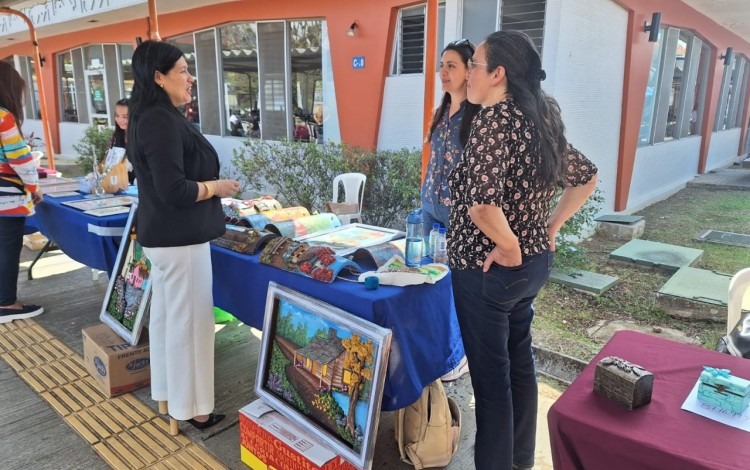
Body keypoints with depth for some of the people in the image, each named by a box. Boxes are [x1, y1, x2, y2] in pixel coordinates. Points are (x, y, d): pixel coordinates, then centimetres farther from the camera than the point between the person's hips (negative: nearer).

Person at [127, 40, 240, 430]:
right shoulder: (161, 122, -21)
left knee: (166, 316, 18)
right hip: (179, 238, -10)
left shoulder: (150, 117, 12)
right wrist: (218, 187, -12)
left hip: (164, 234, 10)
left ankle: (168, 391, 34)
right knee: (188, 321, 0)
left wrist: (210, 184, 11)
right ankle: (191, 407, 15)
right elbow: (175, 191, -26)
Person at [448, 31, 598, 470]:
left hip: (488, 269, -8)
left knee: (490, 373, 8)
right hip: (535, 264, 9)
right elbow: (587, 176, 17)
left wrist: (510, 249, -19)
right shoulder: (542, 121, 5)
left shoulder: (495, 118, -19)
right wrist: (550, 229, 13)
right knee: (519, 361, 22)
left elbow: (481, 202, -34)